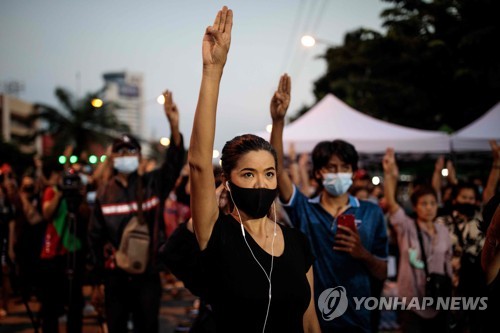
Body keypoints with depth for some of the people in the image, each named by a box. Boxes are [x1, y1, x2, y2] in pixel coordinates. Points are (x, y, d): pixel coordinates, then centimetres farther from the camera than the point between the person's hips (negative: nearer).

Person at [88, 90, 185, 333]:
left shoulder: (153, 185, 0)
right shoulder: (104, 193, 2)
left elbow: (174, 163, -18)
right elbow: (95, 239, 5)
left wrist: (174, 126, -34)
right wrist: (96, 283, 4)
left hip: (147, 274, -1)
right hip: (115, 275, 1)